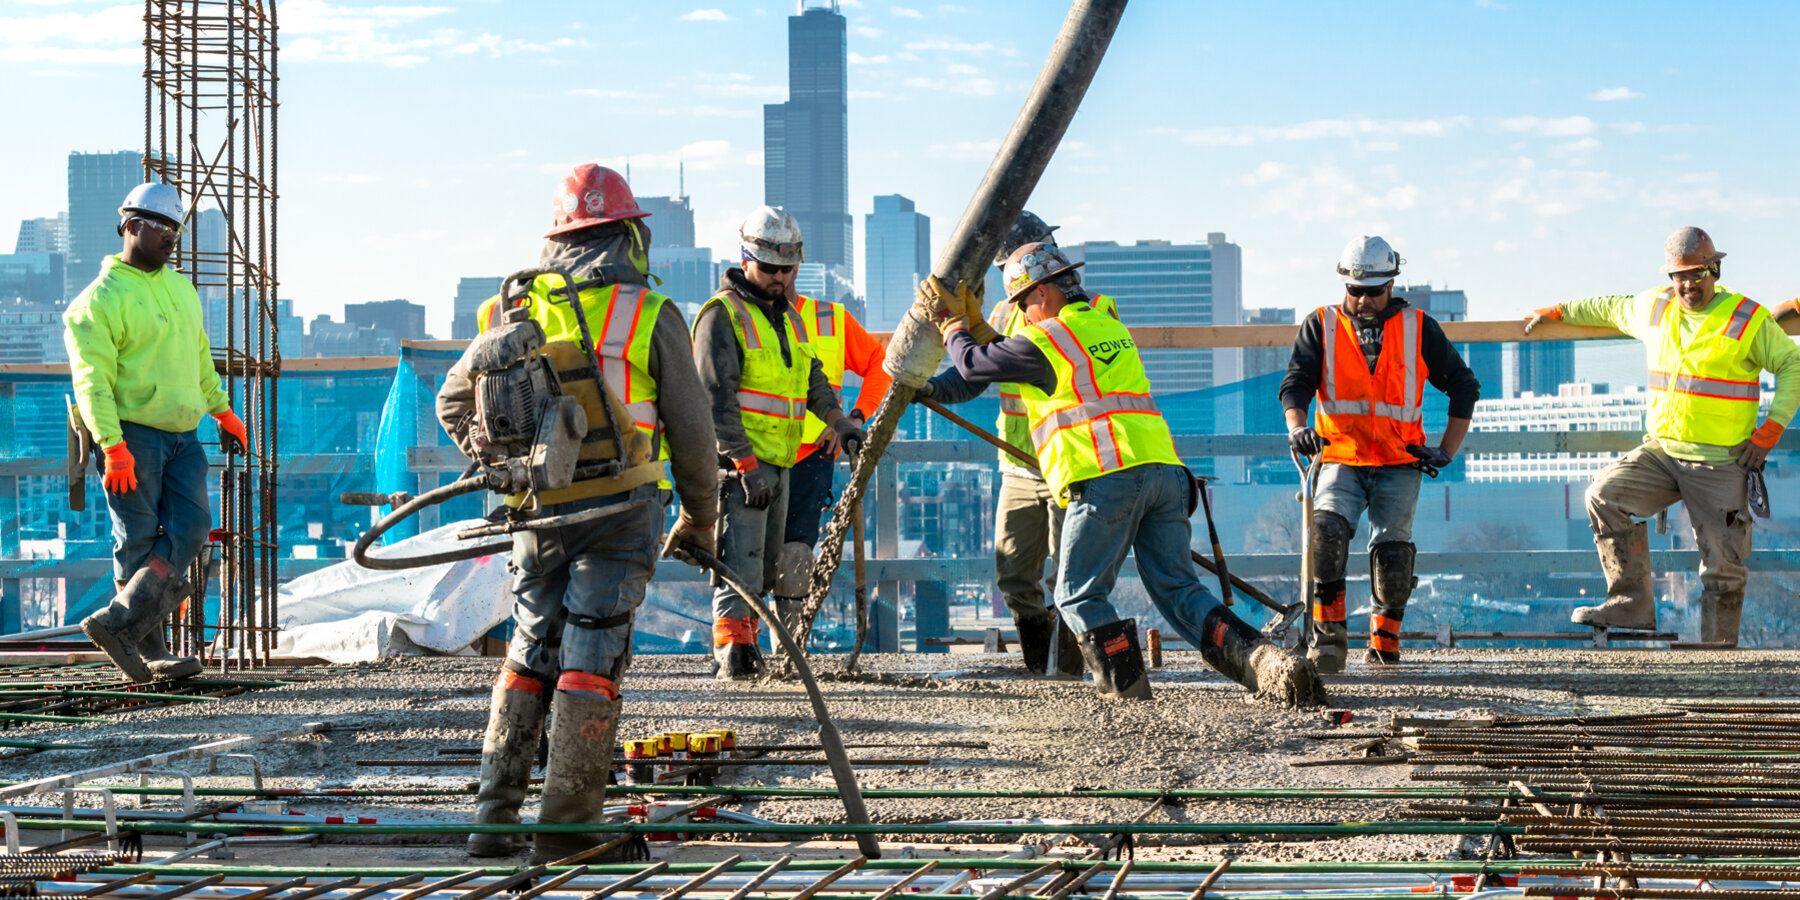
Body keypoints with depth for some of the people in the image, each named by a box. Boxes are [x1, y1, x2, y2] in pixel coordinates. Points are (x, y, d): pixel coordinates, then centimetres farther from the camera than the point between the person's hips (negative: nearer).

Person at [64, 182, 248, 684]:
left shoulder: (180, 288, 18)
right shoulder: (102, 299, -7)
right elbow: (92, 380, -14)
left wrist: (223, 412, 28)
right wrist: (113, 448, -22)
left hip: (182, 437, 7)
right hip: (132, 434, -7)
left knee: (190, 529, -9)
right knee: (140, 542, -3)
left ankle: (118, 624, -12)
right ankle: (150, 652, 1)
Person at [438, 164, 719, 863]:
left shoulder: (513, 311, 7)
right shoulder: (649, 313, -4)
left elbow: (454, 403, 15)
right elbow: (691, 430, -1)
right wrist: (702, 517, 13)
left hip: (538, 516, 4)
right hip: (619, 510, -4)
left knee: (529, 654, 15)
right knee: (591, 660, 0)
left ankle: (494, 813, 11)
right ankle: (566, 825, 0)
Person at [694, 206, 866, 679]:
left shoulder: (787, 315, 17)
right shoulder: (722, 314, -10)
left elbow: (812, 378, 26)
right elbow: (716, 398, -17)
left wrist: (840, 421, 8)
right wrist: (744, 463, -22)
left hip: (778, 463, 9)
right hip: (738, 462, -9)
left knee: (766, 567, 12)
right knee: (740, 562, -14)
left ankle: (740, 645, 21)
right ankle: (731, 655, -14)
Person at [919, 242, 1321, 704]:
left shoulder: (1044, 340, -1)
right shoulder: (1110, 327, 25)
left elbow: (974, 363, 12)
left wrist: (951, 322, 31)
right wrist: (975, 320, 42)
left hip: (1107, 480, -7)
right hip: (1163, 471, 7)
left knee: (1080, 595, 6)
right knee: (1178, 589, 5)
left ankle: (1125, 686, -2)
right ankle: (1262, 660, -13)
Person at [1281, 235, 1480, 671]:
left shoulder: (1419, 329, 7)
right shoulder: (1321, 327, 7)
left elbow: (1464, 386, 13)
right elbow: (1296, 384, -3)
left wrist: (1446, 451, 4)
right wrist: (1298, 428, -25)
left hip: (1399, 463, 0)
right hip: (1341, 460, 0)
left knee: (1392, 550, -13)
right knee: (1327, 528, -26)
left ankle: (1384, 642, 8)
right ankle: (1328, 633, -16)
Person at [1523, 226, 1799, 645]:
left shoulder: (1748, 319, -3)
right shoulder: (1654, 308, 10)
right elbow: (1610, 308, 30)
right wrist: (1558, 311, 37)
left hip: (1721, 465, -4)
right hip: (1661, 451, 4)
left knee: (1723, 562, -5)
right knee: (1605, 494, -18)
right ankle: (1632, 604, -16)